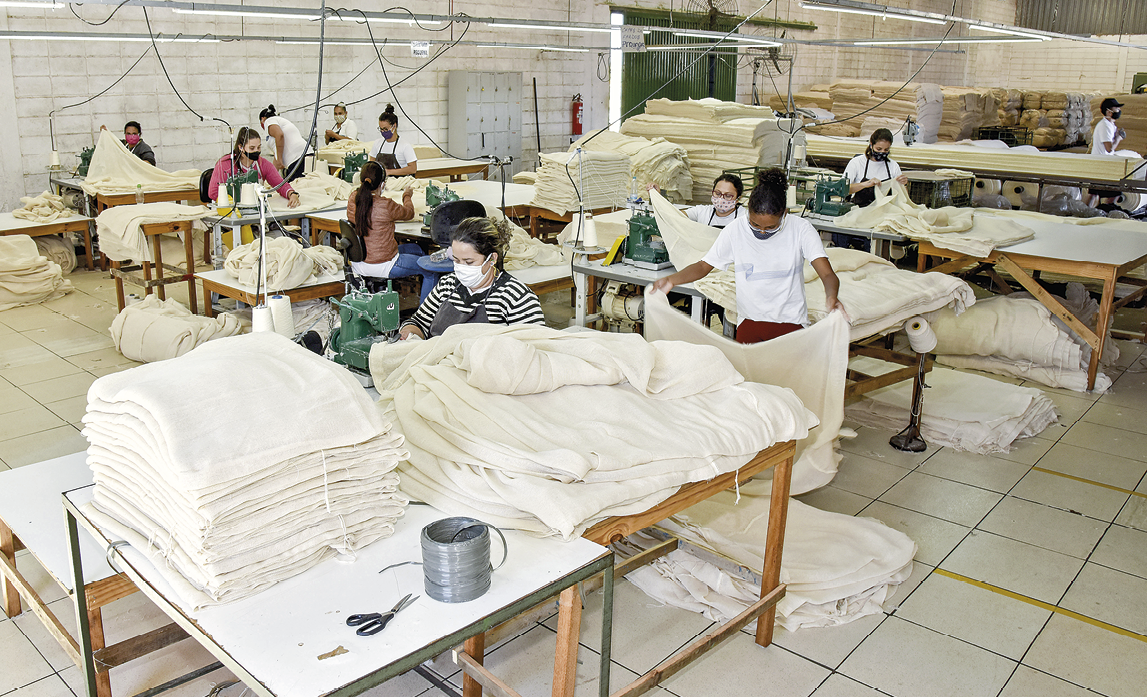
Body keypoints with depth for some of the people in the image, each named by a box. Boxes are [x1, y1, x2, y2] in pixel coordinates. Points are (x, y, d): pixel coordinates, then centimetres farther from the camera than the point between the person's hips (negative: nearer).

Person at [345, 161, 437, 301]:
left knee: (416, 249, 28)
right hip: (381, 266, -8)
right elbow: (408, 213, -4)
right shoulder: (385, 205, -25)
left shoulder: (353, 199, -6)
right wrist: (407, 195, 16)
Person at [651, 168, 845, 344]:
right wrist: (672, 279, -16)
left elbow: (828, 274, -16)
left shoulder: (800, 229, -9)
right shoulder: (735, 230, -6)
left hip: (790, 322, -1)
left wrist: (831, 296, -39)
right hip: (750, 321, 1)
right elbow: (703, 266, 2)